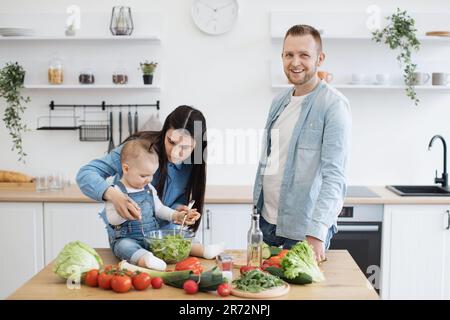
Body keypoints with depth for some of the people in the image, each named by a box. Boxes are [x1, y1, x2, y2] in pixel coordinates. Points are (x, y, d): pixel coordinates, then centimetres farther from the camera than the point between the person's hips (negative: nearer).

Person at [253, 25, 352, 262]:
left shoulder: (334, 104, -14)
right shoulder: (279, 102, 9)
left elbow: (334, 175, -20)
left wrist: (317, 234, -26)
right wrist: (256, 207, 13)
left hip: (304, 228, -6)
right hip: (268, 220, 7)